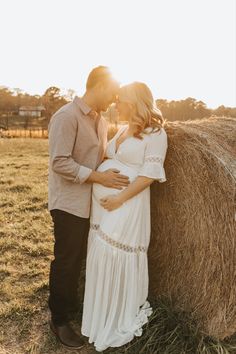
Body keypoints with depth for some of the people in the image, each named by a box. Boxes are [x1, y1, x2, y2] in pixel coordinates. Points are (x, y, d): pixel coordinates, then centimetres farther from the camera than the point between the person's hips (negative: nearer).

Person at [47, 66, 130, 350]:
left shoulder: (100, 120, 10)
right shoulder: (66, 116, -16)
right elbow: (60, 163, -23)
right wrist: (99, 177, -22)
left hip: (89, 201, 8)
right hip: (69, 203, -8)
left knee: (77, 258, 20)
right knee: (66, 261, 5)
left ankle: (70, 304, 42)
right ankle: (59, 320, 25)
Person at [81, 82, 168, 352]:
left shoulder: (155, 132, -9)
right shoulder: (122, 130, 15)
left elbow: (149, 174, -15)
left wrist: (120, 198, -18)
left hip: (125, 203, -7)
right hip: (101, 200, 8)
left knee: (115, 257, 0)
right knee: (101, 255, 14)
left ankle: (117, 322, 24)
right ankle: (102, 309, 36)